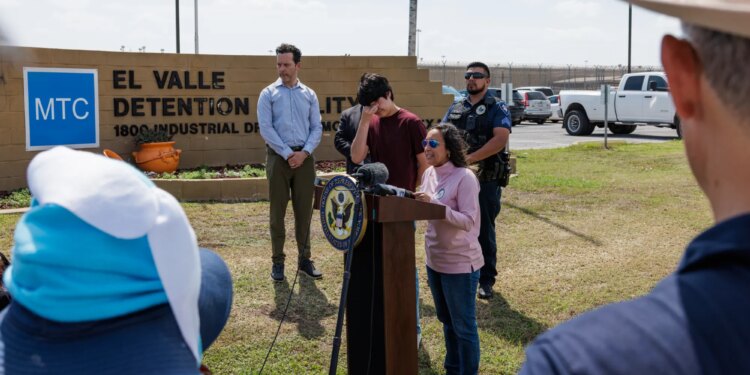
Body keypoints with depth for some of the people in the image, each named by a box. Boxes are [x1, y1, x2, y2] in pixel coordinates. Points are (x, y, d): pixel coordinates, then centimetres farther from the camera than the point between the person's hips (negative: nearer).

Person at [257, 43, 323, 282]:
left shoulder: (309, 95, 9)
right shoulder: (269, 94, 2)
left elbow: (317, 128, 6)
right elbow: (265, 128, -7)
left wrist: (304, 152, -10)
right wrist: (288, 154, -12)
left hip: (304, 158, 2)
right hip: (278, 157, -2)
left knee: (304, 210, 6)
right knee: (278, 211, 3)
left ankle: (304, 258, 17)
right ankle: (278, 261, 11)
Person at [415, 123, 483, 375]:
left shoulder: (464, 177, -18)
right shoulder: (429, 174, 4)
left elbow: (468, 221, -25)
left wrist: (434, 204, -32)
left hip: (460, 263, -8)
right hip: (434, 260, 8)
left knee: (463, 325, 5)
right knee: (447, 321, 22)